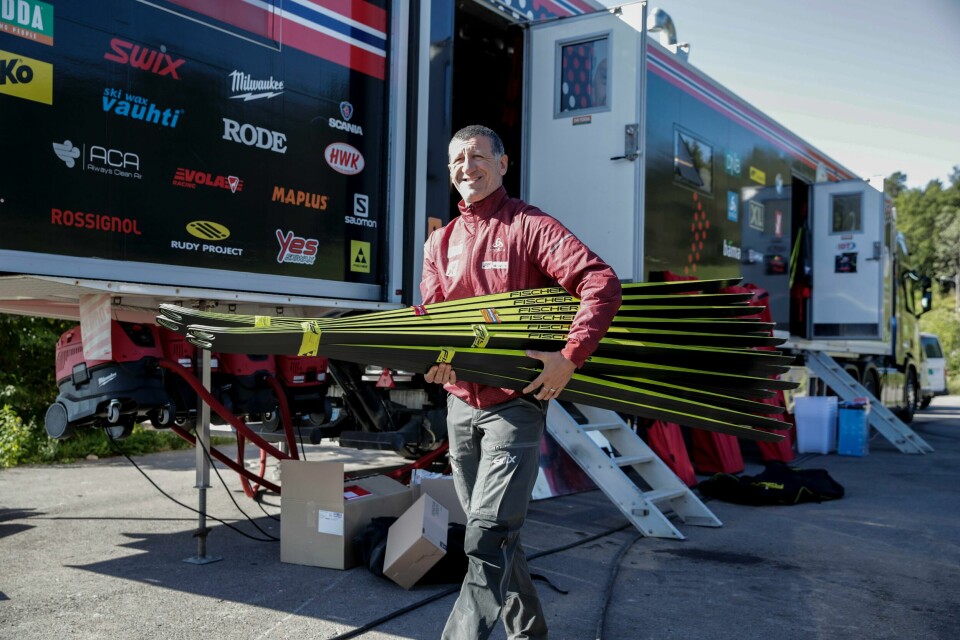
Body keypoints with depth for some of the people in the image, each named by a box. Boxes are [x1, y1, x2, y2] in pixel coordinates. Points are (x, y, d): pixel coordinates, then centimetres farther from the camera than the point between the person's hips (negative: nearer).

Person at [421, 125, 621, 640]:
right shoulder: (440, 241, 12)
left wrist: (569, 358, -24)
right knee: (495, 534, 16)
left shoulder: (530, 227, -7)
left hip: (514, 403, -6)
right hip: (460, 403, 7)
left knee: (488, 537, -12)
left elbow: (602, 286, -17)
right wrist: (433, 359, -12)